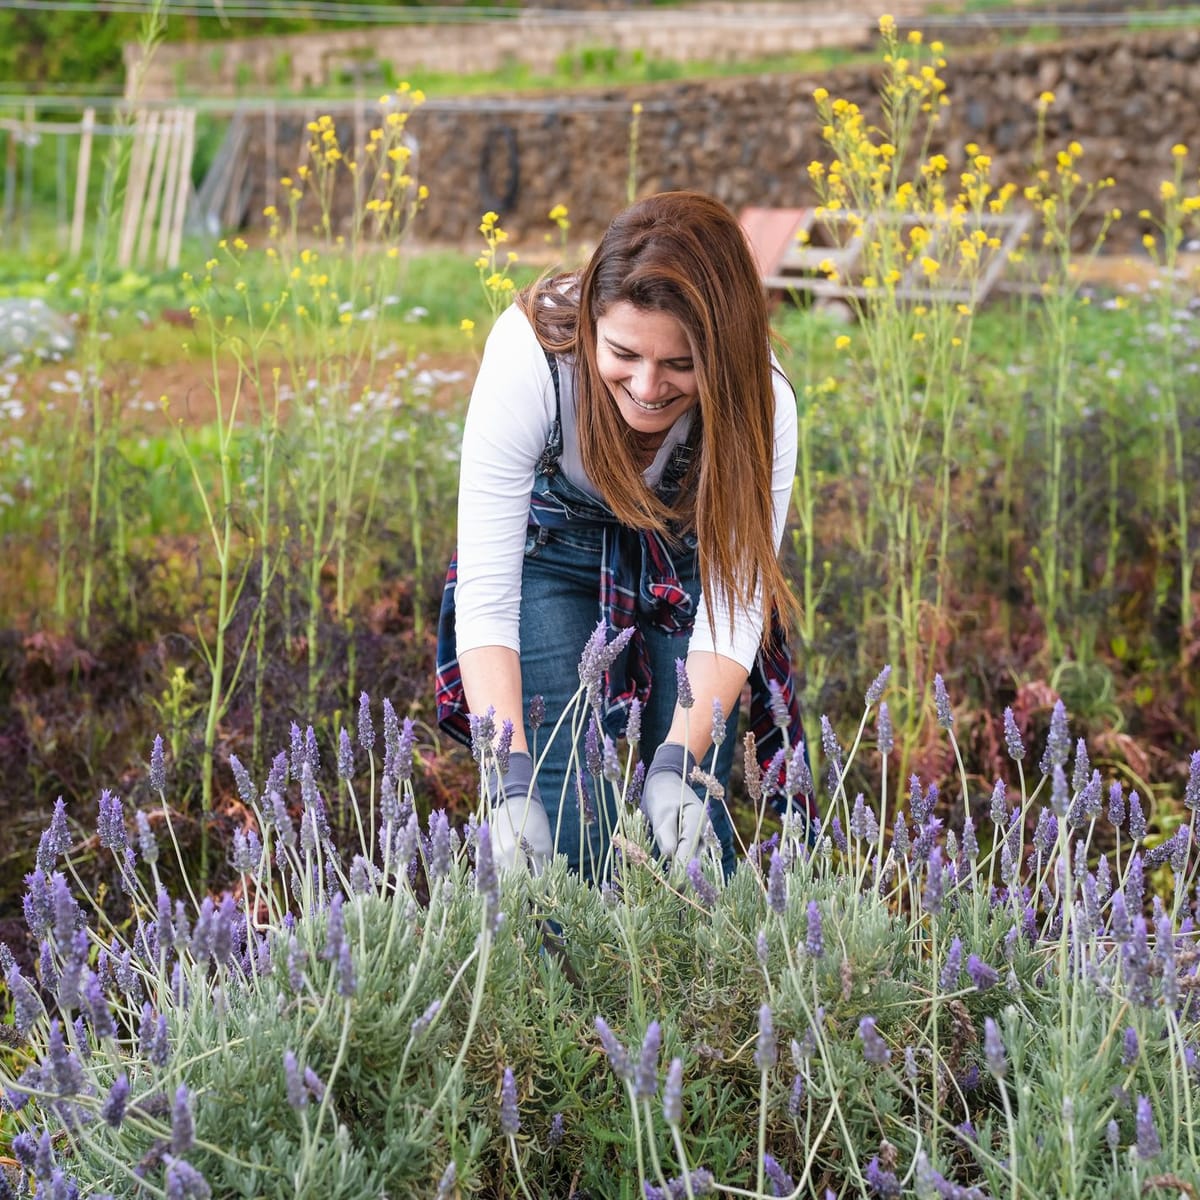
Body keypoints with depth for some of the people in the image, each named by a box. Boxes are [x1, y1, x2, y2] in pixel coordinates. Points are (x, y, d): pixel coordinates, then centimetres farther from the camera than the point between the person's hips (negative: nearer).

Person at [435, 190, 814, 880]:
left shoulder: (759, 403, -31)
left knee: (690, 819, -6)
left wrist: (677, 765, -42)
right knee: (568, 818, -12)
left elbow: (736, 604, -28)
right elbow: (485, 595, -36)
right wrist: (511, 781, -46)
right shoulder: (531, 358, -36)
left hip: (689, 567, 1)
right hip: (554, 555, -1)